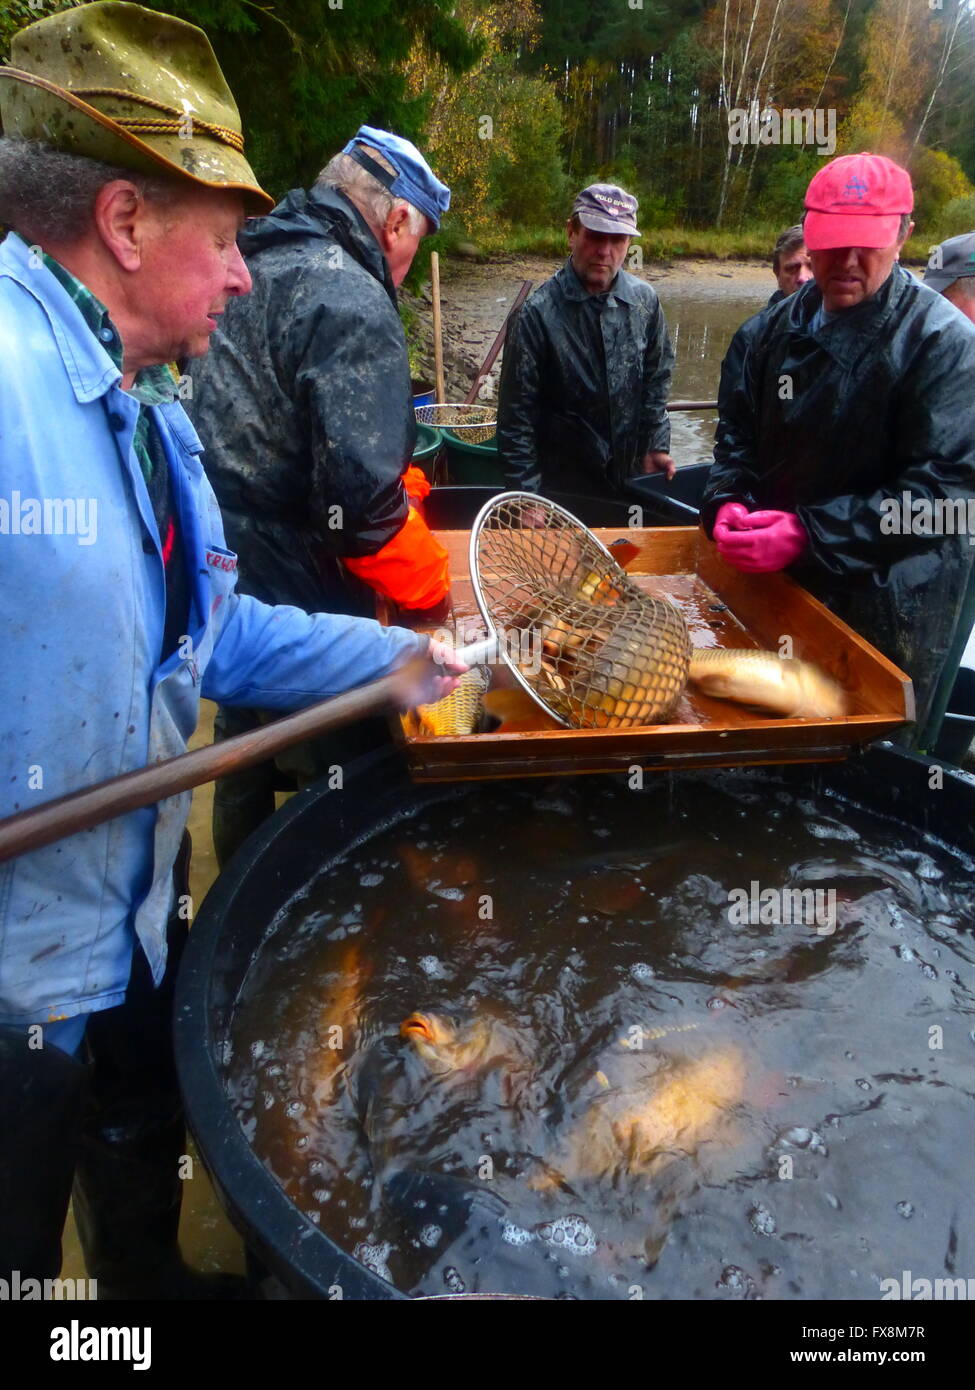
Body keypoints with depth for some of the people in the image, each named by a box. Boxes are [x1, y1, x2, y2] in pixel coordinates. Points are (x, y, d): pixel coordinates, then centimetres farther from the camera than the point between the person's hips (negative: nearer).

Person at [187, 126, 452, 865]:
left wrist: (403, 482, 19)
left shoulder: (255, 270, 10)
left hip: (225, 583, 10)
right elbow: (359, 500, -27)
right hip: (302, 609, -9)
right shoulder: (353, 305, -18)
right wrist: (432, 587, -11)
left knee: (247, 773, 26)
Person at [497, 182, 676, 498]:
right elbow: (516, 415, -14)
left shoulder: (644, 300, -1)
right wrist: (528, 494, -15)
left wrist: (657, 445, 7)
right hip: (561, 486, -4)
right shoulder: (538, 313, -16)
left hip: (632, 479, 5)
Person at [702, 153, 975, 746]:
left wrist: (809, 533, -29)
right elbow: (740, 426, 13)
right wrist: (730, 499, -8)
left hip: (888, 606, -6)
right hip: (780, 584, 6)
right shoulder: (785, 323, 5)